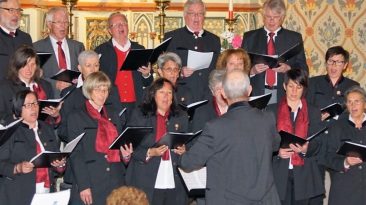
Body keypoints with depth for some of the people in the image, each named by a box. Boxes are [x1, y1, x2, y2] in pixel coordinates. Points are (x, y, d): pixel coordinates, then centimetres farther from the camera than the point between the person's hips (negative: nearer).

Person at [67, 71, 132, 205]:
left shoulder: (113, 116, 17)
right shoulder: (76, 118, 2)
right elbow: (75, 155, -4)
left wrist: (125, 155, -2)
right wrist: (83, 186, -12)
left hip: (116, 184, 4)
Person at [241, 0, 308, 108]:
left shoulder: (294, 38, 10)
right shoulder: (250, 37, 11)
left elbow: (303, 69, 6)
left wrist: (288, 69, -13)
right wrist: (252, 70, -13)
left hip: (285, 96, 0)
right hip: (257, 95, 0)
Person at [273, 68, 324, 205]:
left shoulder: (313, 112, 10)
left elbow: (317, 143, 3)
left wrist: (306, 148, -18)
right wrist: (277, 151, -15)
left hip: (303, 174, 1)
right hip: (279, 173, -1)